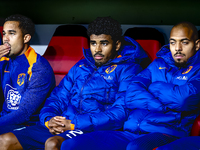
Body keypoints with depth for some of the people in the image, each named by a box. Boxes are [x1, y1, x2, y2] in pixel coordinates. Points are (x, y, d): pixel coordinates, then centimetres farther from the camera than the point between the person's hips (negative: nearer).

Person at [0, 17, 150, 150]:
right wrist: (49, 119, -4)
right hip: (61, 127, 7)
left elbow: (121, 113, -12)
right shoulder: (81, 66, 22)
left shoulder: (128, 69, 0)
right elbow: (58, 97, 22)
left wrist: (74, 124, -17)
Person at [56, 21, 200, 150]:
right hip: (130, 133, 5)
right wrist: (160, 106, -9)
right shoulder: (158, 64, 20)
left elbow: (184, 99, -15)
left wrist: (155, 86, 3)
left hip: (166, 134, -5)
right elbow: (130, 96, 7)